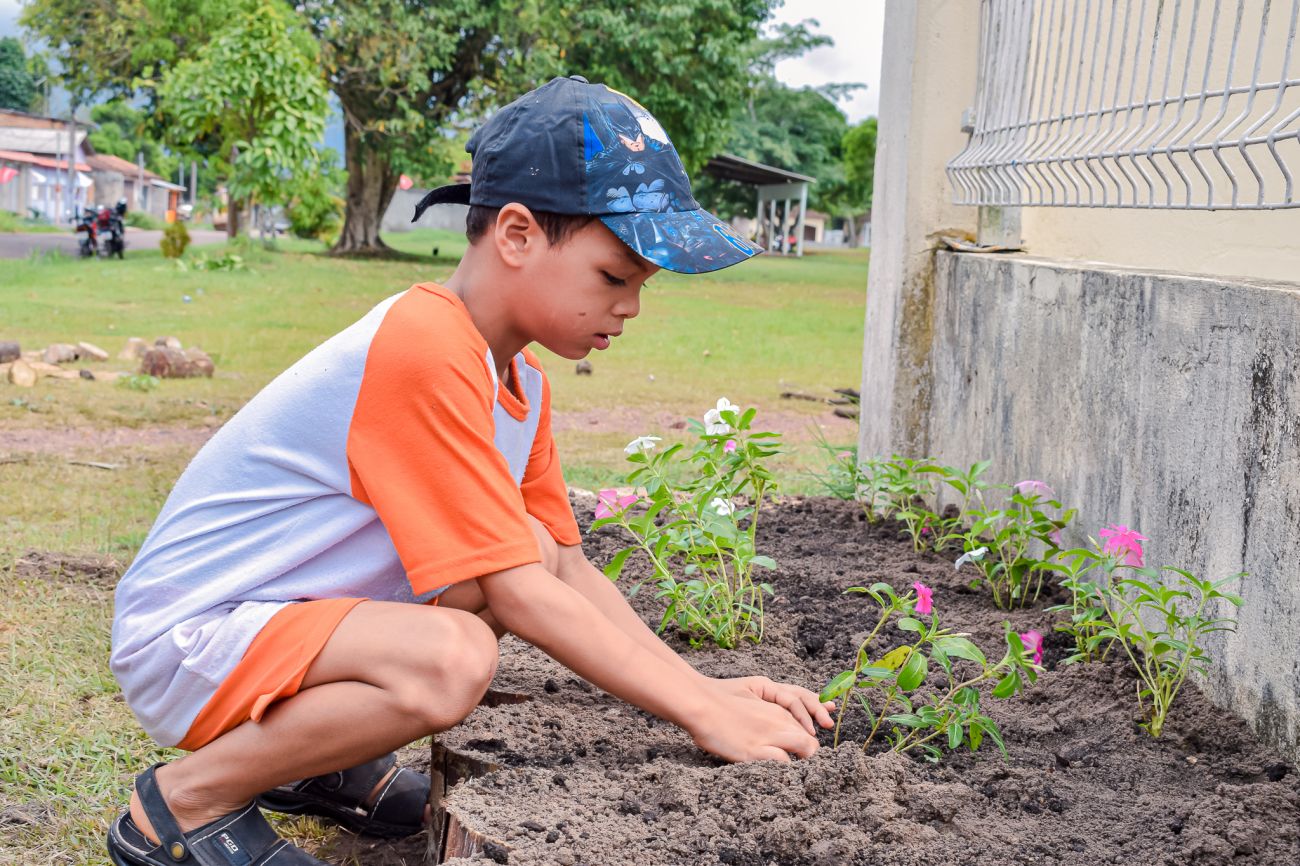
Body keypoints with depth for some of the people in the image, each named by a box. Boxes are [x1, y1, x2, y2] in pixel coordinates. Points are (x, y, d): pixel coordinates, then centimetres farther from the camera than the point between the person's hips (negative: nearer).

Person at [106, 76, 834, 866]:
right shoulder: (425, 351, -26)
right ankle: (184, 801, -9)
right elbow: (521, 595, -26)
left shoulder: (520, 377, 5)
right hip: (188, 634, -9)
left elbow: (568, 571, 5)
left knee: (530, 547, 0)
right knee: (451, 659, -32)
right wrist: (700, 713, -22)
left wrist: (704, 687, -7)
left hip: (297, 607, 10)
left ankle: (320, 758, 10)